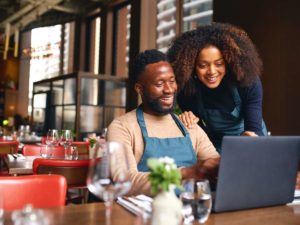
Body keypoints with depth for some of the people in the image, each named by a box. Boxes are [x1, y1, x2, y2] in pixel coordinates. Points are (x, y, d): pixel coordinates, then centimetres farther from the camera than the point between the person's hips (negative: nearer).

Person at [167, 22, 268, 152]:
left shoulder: (249, 82, -22)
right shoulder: (186, 88, -21)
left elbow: (254, 129, -25)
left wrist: (249, 136, -46)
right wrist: (190, 121, -30)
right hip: (215, 147, 0)